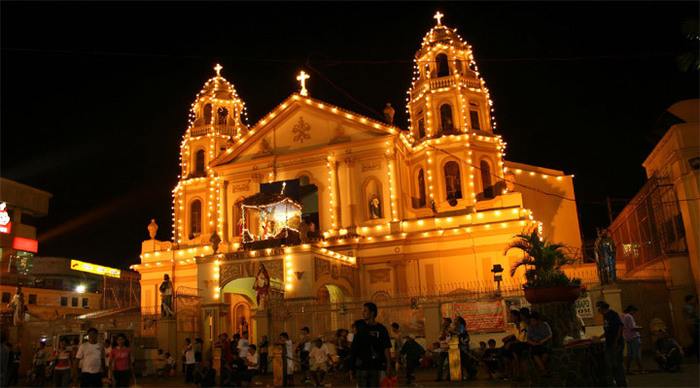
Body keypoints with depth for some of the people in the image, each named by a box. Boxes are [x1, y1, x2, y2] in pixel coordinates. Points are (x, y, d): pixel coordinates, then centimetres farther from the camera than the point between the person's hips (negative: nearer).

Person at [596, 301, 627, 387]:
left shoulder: (613, 314, -13)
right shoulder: (605, 316, 14)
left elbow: (621, 326, -17)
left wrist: (616, 341, -18)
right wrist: (600, 337, 11)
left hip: (617, 344, -9)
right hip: (609, 344, 9)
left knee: (617, 364, -4)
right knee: (610, 364, 10)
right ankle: (619, 383, 20)